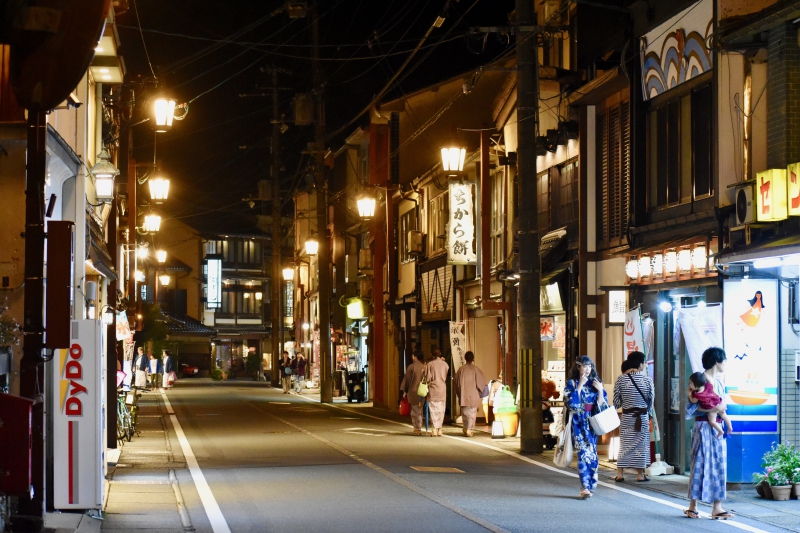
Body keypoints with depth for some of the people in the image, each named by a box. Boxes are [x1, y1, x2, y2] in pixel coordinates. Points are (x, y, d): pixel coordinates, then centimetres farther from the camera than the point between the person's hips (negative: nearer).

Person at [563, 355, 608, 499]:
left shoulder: (595, 382, 10)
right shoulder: (571, 383, 2)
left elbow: (602, 404, 7)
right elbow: (570, 402, -11)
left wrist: (600, 390, -8)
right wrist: (580, 386, -11)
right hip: (578, 423, -4)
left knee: (592, 453, 4)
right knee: (584, 453, -14)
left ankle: (589, 486, 13)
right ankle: (585, 487, -17)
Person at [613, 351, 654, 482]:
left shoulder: (621, 379, -8)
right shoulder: (647, 380, -9)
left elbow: (616, 402, -4)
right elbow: (650, 400, 2)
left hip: (626, 417, 1)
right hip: (642, 417, -1)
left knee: (625, 444, 9)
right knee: (641, 444, 8)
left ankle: (619, 474, 8)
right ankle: (640, 474, 12)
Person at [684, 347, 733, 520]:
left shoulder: (719, 381, 14)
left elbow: (721, 404, 14)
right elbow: (694, 405, -15)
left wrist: (721, 407, -8)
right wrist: (714, 408, -22)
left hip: (717, 427, 7)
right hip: (704, 426, -7)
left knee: (719, 465, 4)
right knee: (700, 465, -4)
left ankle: (717, 507, 6)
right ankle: (692, 506, 3)